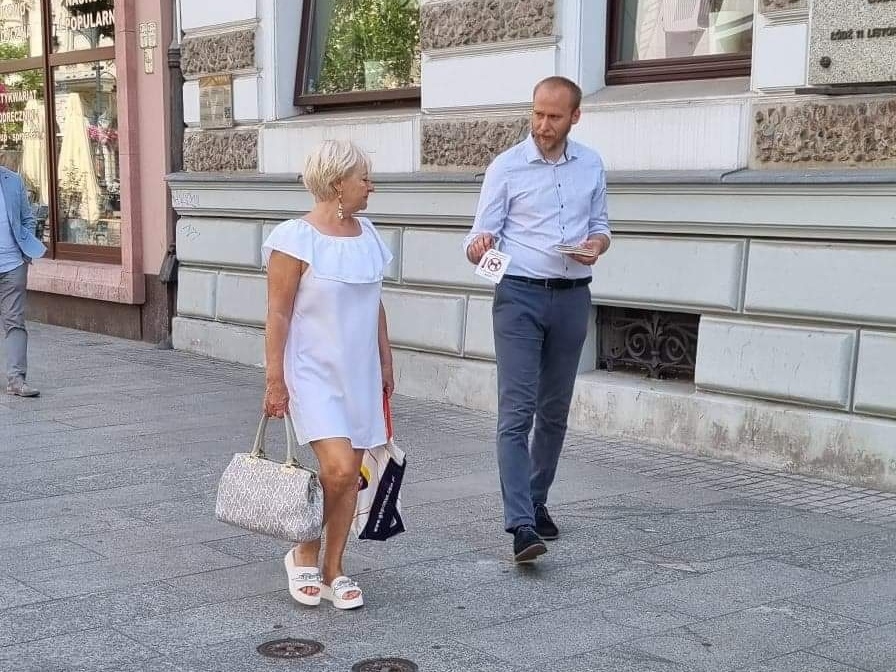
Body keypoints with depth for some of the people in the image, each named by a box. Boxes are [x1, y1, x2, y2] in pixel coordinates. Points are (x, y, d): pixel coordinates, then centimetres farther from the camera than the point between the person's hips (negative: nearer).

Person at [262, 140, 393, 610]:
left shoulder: (367, 234, 8)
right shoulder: (295, 240, -13)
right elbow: (278, 314, -12)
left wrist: (385, 362, 17)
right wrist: (275, 381, -14)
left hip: (359, 373, 7)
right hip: (313, 373, -7)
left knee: (350, 473, 6)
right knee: (338, 467, -17)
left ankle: (333, 571, 19)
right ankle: (304, 555, 8)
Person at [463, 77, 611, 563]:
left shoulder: (591, 165, 9)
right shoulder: (506, 167, -3)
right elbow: (483, 234, -3)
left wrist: (596, 243, -6)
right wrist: (478, 248, -27)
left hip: (572, 299, 4)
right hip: (520, 295, -4)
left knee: (554, 412, 12)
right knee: (516, 412, -12)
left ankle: (536, 503, 26)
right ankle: (521, 525, -18)